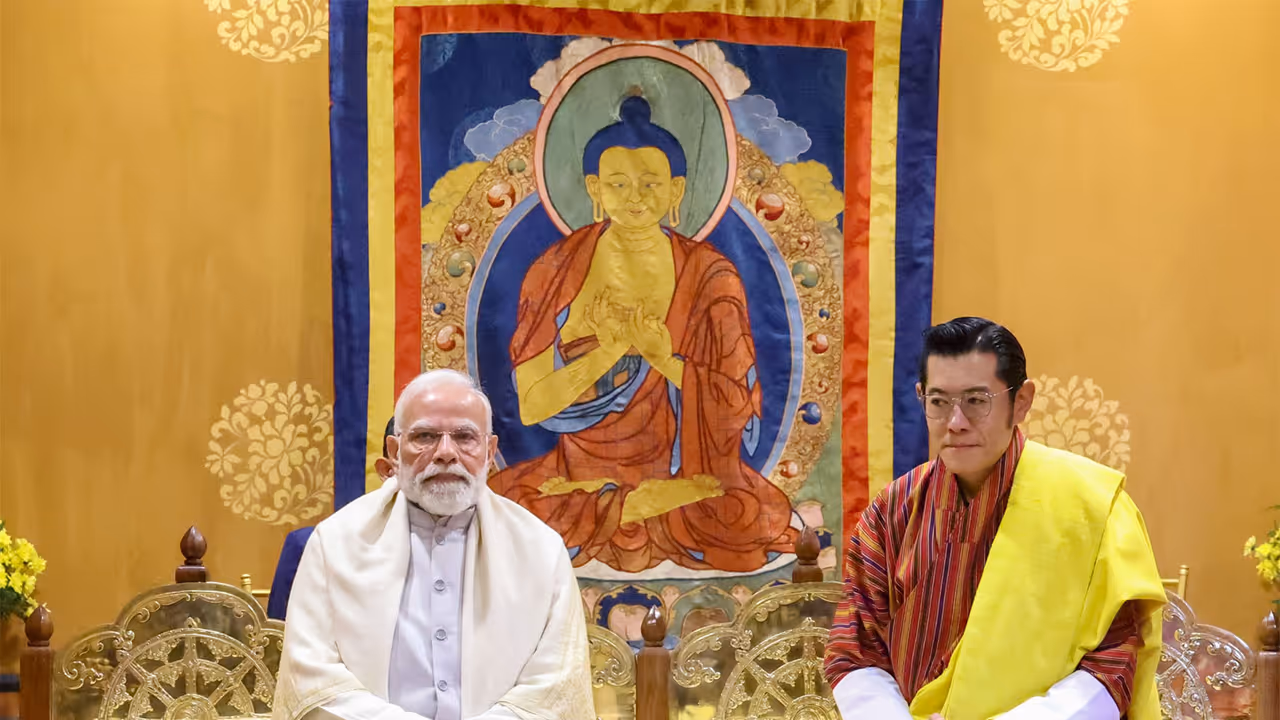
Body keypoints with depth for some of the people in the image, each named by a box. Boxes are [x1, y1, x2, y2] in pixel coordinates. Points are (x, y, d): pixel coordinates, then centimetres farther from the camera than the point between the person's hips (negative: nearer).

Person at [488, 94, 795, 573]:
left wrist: (666, 360, -18)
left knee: (744, 525, -30)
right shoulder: (558, 270, 0)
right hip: (585, 471, 1)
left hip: (688, 473, 0)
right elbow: (533, 398, -5)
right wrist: (608, 354, -19)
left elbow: (736, 401, -3)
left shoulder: (708, 274, -1)